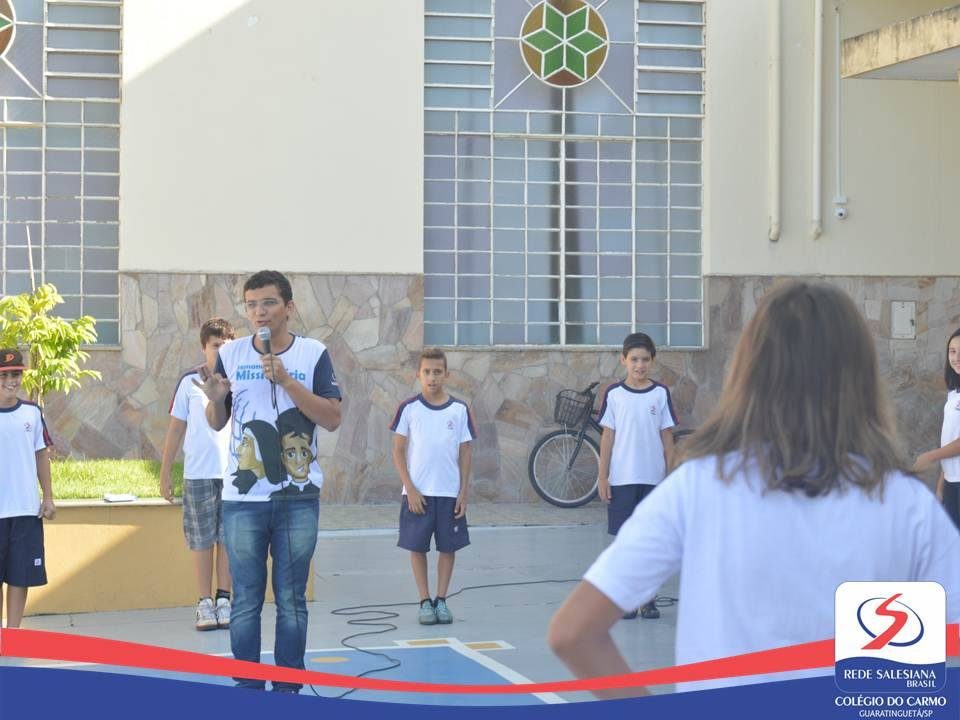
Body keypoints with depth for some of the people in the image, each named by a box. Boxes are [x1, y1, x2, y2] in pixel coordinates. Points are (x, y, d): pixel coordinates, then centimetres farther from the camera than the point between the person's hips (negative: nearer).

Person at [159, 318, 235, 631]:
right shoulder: (189, 382, 4)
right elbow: (175, 430, 8)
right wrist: (164, 474, 5)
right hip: (198, 474, 0)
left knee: (228, 539, 3)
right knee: (202, 541, 3)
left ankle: (224, 601, 12)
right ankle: (205, 605, 9)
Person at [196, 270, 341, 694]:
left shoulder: (313, 354, -1)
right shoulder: (231, 354, 5)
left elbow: (332, 419, -9)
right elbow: (216, 423, 12)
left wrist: (285, 380, -17)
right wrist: (215, 399, -10)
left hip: (298, 499, -1)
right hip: (242, 499, 1)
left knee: (291, 601, 5)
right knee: (246, 602, 3)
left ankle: (288, 689, 13)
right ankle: (247, 691, 11)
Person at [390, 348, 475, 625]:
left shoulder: (459, 409, 2)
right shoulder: (409, 409, -2)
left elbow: (465, 452, 5)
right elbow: (398, 451, 0)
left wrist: (463, 492, 0)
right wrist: (410, 489, -8)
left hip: (450, 492, 1)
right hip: (417, 493, -1)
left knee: (448, 547, 5)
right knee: (418, 547, 3)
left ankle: (441, 600, 17)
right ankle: (425, 602, 12)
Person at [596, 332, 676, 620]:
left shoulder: (661, 394, 2)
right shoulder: (614, 394, 1)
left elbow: (667, 437, 5)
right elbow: (608, 437, 3)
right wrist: (602, 477, -1)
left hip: (653, 478, 0)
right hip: (622, 478, 0)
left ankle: (648, 598, 13)